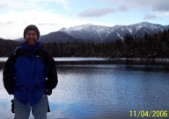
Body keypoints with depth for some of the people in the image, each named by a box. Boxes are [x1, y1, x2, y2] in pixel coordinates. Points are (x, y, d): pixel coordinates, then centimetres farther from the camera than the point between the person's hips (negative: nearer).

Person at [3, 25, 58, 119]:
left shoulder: (44, 54, -1)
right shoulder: (17, 53, 0)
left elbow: (53, 73, 2)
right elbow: (7, 72, 5)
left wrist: (47, 90, -4)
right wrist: (11, 90, -1)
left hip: (39, 96, -1)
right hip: (20, 96, 1)